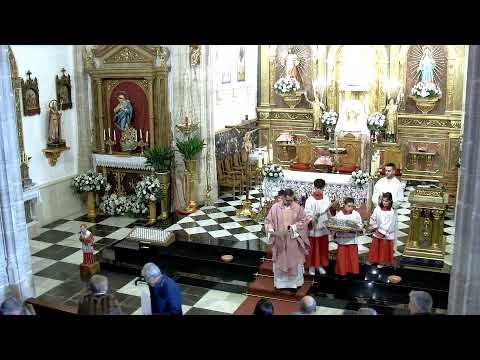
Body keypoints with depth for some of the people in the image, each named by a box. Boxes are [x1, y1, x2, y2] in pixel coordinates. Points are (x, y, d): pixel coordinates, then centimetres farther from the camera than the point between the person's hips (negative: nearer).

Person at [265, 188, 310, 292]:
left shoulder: (297, 207, -5)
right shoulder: (275, 207, -7)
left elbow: (302, 221, 0)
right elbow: (268, 220, -2)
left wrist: (293, 227, -15)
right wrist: (271, 230, -19)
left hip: (293, 240, 0)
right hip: (279, 239, 0)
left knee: (293, 261, 9)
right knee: (280, 261, 10)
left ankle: (293, 283, 23)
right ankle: (280, 283, 25)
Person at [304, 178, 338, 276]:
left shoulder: (326, 198, 4)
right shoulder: (310, 200, -10)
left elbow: (329, 211, 7)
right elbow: (308, 213, -16)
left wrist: (333, 206, -13)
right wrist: (311, 219, -35)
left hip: (323, 227, 5)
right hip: (313, 228, -4)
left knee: (323, 247, 12)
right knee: (313, 248, 4)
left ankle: (320, 265, 25)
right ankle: (311, 266, 16)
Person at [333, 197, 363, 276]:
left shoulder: (356, 214, -1)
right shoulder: (338, 215, -5)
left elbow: (360, 225, 2)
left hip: (352, 239, 1)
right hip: (342, 240, -1)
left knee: (353, 255, 8)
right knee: (342, 256, 5)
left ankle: (354, 270, 22)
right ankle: (342, 271, 17)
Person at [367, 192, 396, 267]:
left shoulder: (391, 212, -16)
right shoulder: (378, 209, -5)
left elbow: (389, 224, -16)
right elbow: (373, 219, 2)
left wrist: (382, 232, -16)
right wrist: (374, 227, -5)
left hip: (386, 234, -4)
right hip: (377, 233, 4)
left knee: (384, 248, 9)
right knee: (375, 247, 14)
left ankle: (382, 262, 23)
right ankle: (374, 259, 29)